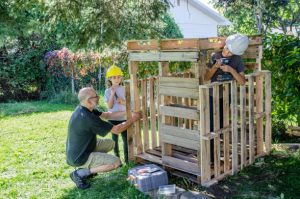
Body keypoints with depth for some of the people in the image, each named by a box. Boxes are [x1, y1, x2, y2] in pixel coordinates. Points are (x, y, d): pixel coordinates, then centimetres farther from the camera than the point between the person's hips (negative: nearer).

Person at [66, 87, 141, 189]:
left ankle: (88, 167, 14)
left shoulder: (83, 109, -1)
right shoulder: (88, 118, -30)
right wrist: (133, 119, -9)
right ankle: (80, 173, -8)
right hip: (79, 158, -10)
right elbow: (116, 130, -22)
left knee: (110, 143, 18)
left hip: (77, 151, 10)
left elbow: (106, 115, 11)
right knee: (116, 162, -16)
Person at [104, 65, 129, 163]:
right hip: (113, 119, -2)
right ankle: (117, 158, 18)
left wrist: (123, 102, -17)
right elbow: (109, 106, -13)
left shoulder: (123, 89, 1)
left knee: (126, 138, 6)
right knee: (115, 139, 7)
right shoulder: (108, 91, -5)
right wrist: (112, 94, -20)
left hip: (124, 118, 2)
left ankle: (127, 158, 19)